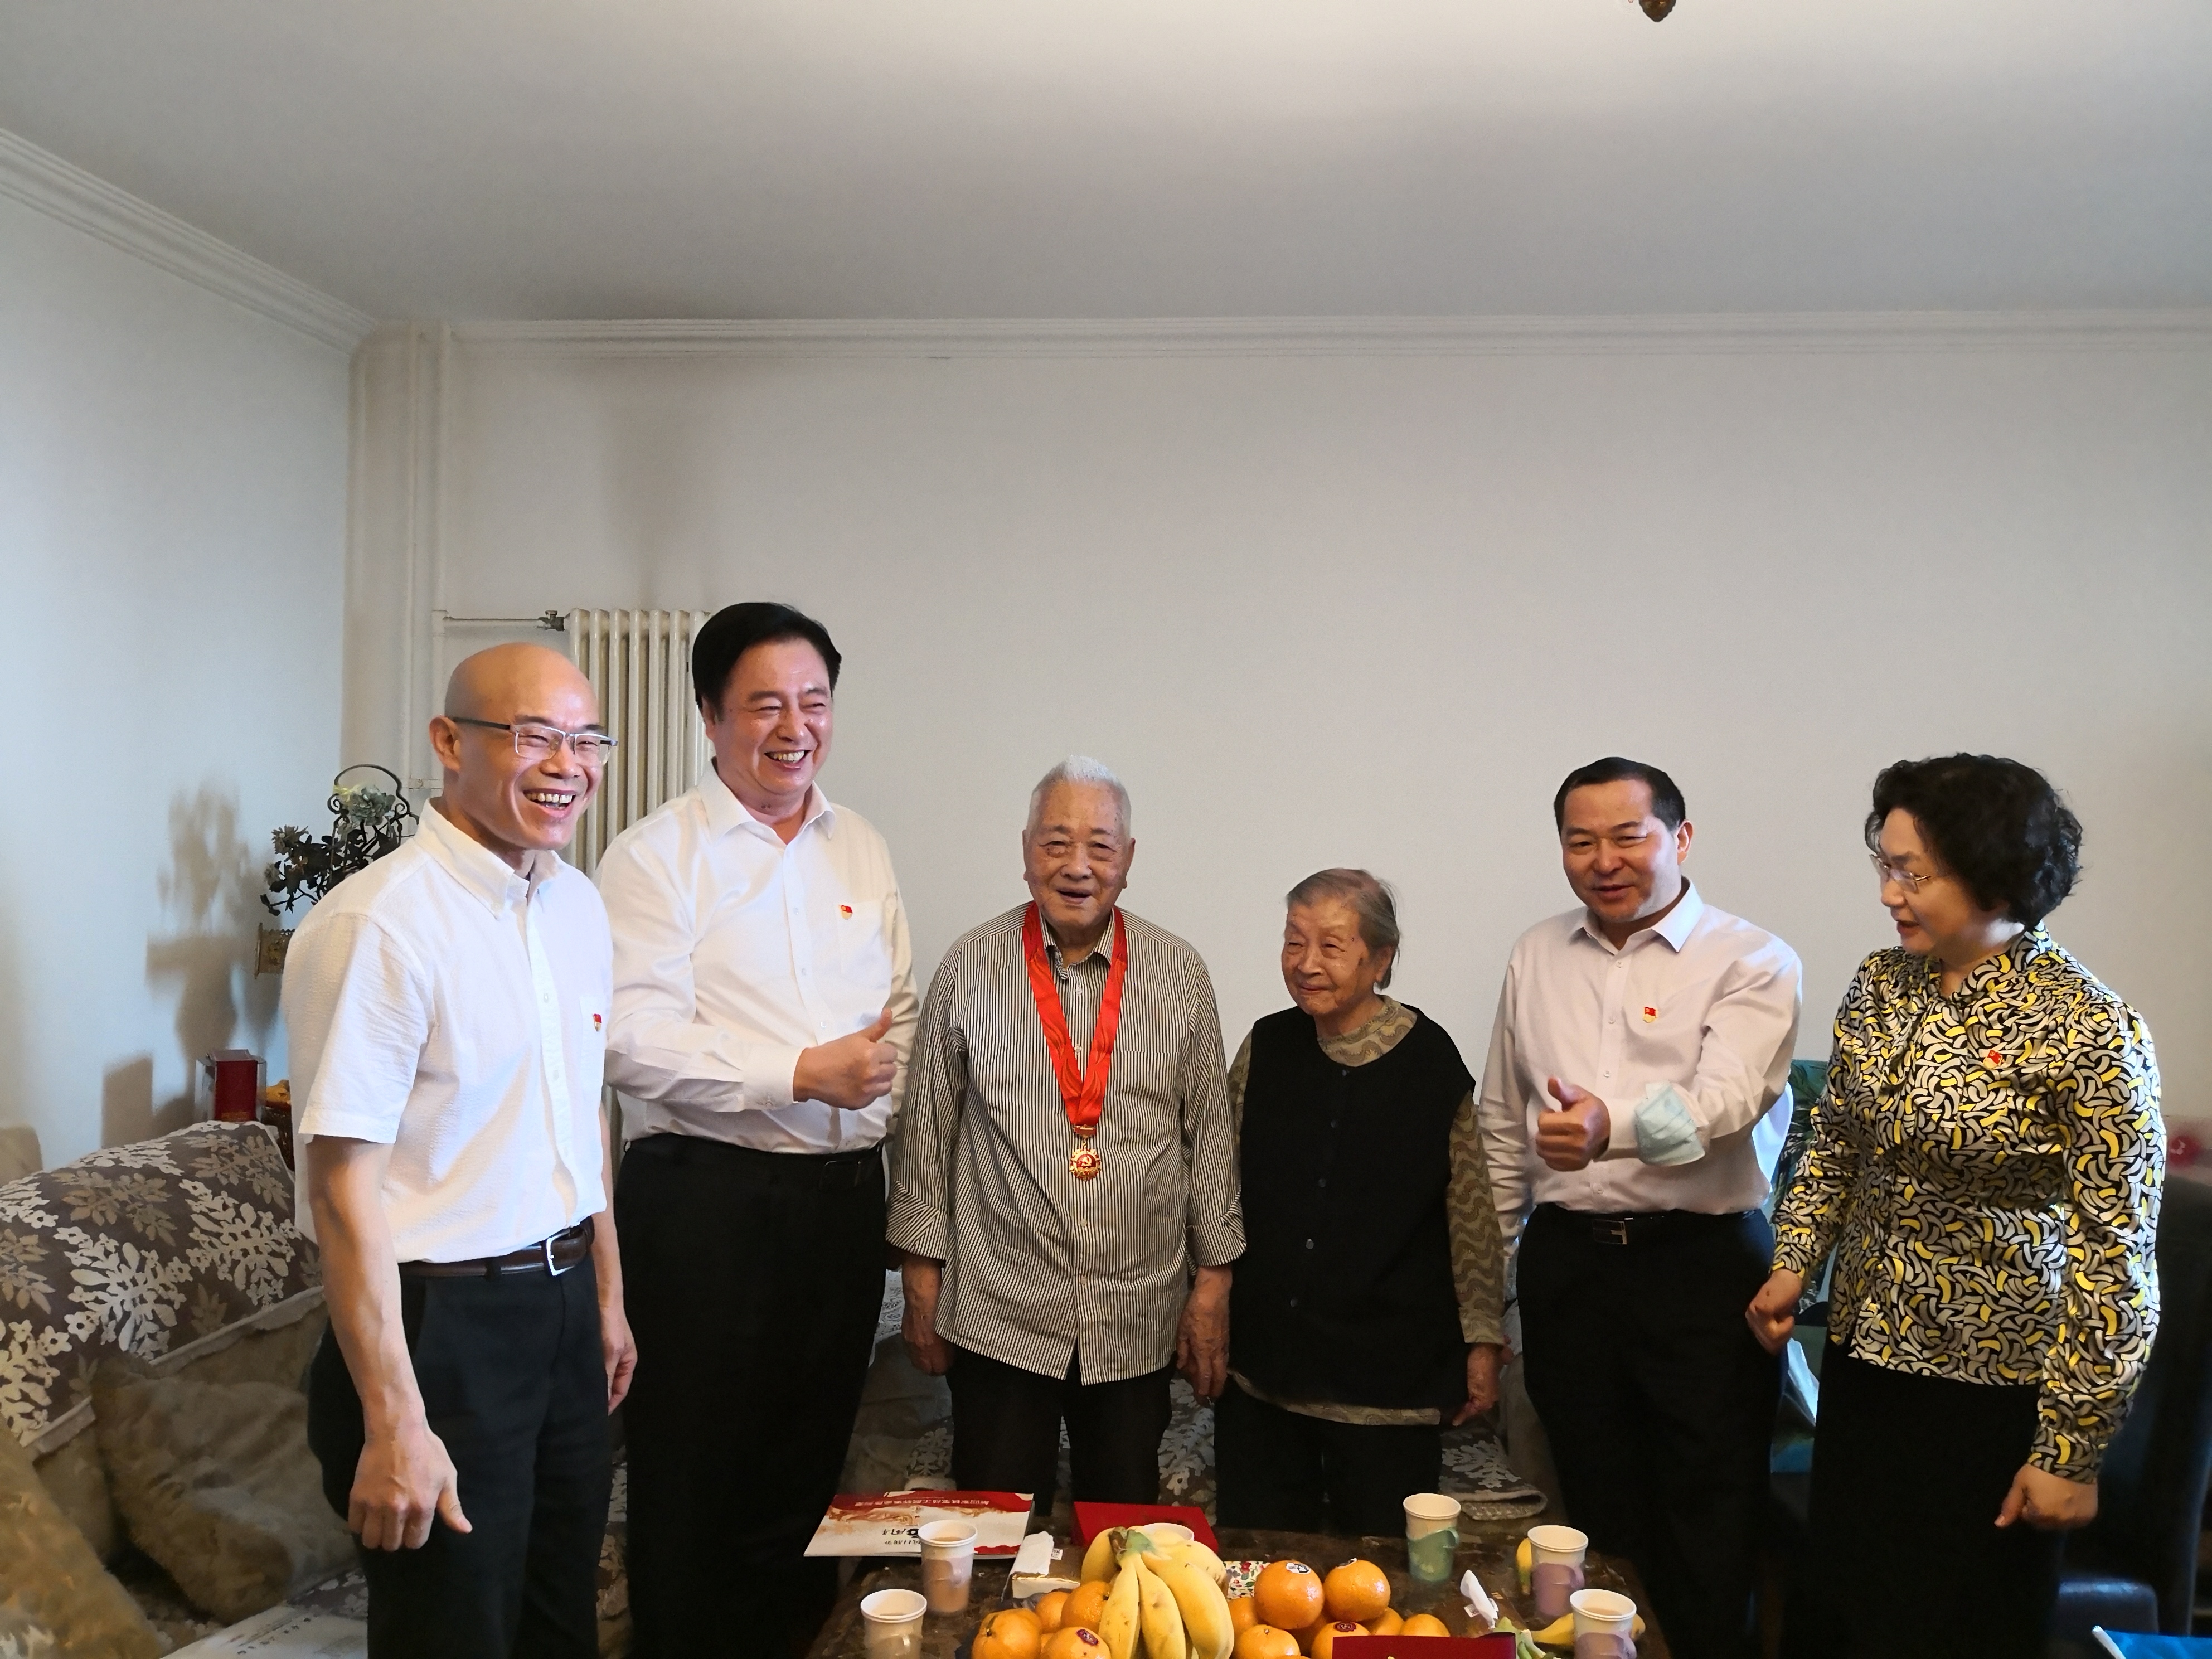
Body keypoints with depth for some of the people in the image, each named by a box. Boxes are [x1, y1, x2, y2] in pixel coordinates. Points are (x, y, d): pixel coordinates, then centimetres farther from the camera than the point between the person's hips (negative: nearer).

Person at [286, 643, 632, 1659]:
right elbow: (345, 1187, -21)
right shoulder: (380, 923, -19)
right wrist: (395, 1423, -21)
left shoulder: (577, 904, 6)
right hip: (441, 1329, -8)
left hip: (563, 1311, 8)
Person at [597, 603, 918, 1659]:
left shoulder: (860, 848, 12)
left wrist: (881, 1079, -4)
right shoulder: (655, 854, -7)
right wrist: (801, 1073, -20)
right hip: (706, 1190, -5)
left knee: (813, 1453, 16)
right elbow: (635, 1039, -17)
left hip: (845, 1191, 6)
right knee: (694, 1465, 4)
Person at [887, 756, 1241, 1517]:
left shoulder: (1181, 975, 2)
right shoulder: (969, 967, -1)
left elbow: (1211, 1135, 6)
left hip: (1138, 1324, 1)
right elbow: (927, 1131, 4)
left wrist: (1213, 1283, 5)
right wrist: (922, 1277, 3)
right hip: (997, 1318, -1)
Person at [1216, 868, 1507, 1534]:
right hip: (1263, 1366, 3)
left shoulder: (1430, 1061, -8)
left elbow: (1472, 1212, -3)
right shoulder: (1266, 1049, 1)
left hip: (1389, 1373, -3)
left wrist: (1483, 1341, -1)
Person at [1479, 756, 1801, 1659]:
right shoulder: (1536, 956, 10)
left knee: (1710, 1515, 2)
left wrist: (1609, 1126, -42)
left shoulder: (1752, 961, -6)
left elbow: (1723, 1101, -23)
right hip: (1568, 1262, 4)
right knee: (1597, 1508, 15)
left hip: (1703, 1261, -4)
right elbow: (1503, 1122, 16)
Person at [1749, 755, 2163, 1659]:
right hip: (1865, 1358, 6)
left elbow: (2116, 1259, -16)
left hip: (1993, 1390, -5)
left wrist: (2072, 1448, -14)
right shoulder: (1880, 985, 0)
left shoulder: (2086, 1032, -18)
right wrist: (1793, 1266, 2)